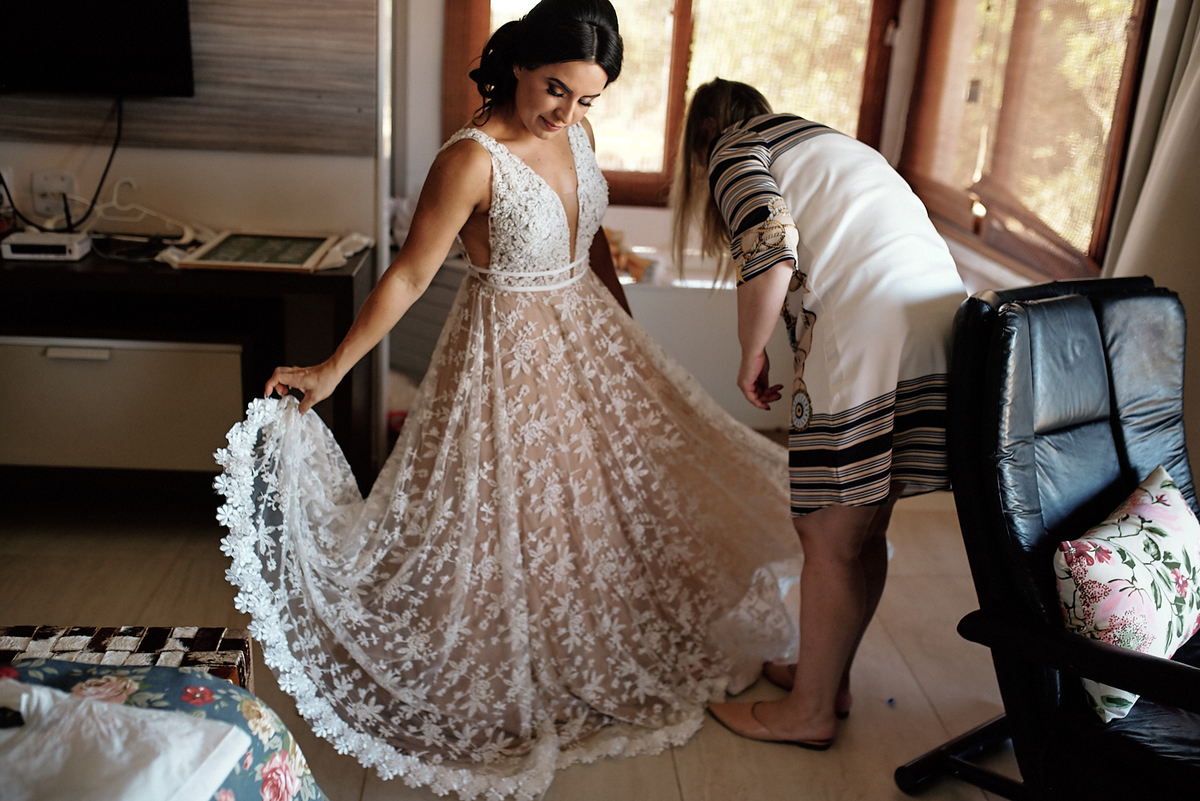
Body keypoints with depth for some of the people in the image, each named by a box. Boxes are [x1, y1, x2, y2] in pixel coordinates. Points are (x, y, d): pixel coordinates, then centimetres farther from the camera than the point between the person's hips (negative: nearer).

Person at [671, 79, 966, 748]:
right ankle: (830, 675, 35)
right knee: (865, 530, 19)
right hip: (946, 333, 8)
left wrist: (752, 356, 3)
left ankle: (810, 711, 22)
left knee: (830, 541, 6)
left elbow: (770, 261, -14)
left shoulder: (735, 148, 7)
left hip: (868, 342, -8)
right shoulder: (830, 143, 32)